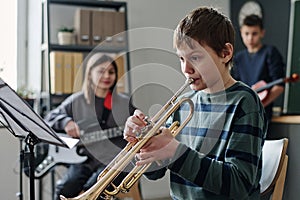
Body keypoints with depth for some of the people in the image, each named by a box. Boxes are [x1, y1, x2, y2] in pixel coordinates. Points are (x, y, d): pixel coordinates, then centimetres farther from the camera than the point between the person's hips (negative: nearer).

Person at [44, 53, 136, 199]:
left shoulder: (125, 103, 9)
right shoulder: (77, 101, 9)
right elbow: (49, 118, 11)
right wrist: (66, 122, -9)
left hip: (113, 160, -1)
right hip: (85, 159, 2)